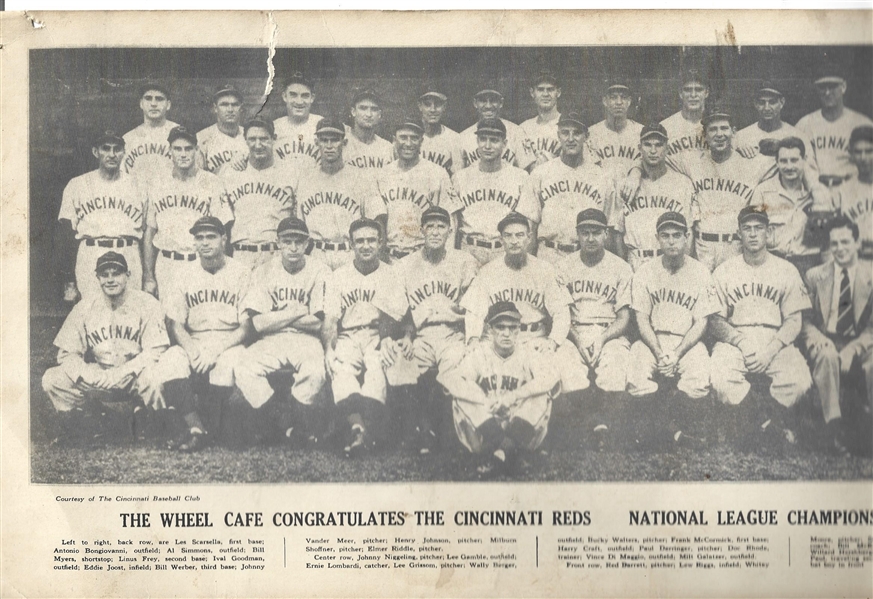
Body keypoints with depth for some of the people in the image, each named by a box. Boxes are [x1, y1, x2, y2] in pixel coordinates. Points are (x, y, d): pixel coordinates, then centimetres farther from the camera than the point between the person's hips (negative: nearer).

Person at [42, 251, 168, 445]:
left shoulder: (146, 304, -7)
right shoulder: (85, 308, 2)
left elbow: (155, 351, -14)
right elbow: (67, 353, 2)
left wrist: (122, 373, -25)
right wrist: (89, 375, -18)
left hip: (133, 377, -3)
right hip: (96, 381, 4)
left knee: (152, 376, -37)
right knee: (52, 379, -16)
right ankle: (88, 427, 6)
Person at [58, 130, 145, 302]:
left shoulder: (136, 185, 12)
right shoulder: (77, 185, 8)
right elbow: (65, 236, 6)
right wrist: (69, 282, 0)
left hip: (129, 260, 1)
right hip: (90, 260, -1)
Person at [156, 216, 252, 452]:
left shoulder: (242, 273, 0)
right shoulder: (186, 274, 10)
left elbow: (247, 326, -5)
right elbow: (174, 322, 6)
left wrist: (215, 350, -18)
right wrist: (192, 351, -14)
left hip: (230, 343, -3)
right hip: (193, 342, 3)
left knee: (227, 363, -37)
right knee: (169, 361, -28)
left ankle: (213, 429, -20)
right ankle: (194, 427, -27)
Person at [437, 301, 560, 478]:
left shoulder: (527, 354, 0)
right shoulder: (479, 354, 0)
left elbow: (550, 377, -21)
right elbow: (450, 378, -17)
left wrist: (513, 397, -28)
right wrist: (487, 402, -27)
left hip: (523, 428, 0)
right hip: (484, 430, 1)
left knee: (542, 393, -21)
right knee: (462, 396, -22)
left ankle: (501, 452, -25)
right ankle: (514, 451, -28)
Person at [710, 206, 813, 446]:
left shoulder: (786, 270, 9)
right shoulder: (724, 272, 8)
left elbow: (794, 321, 4)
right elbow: (716, 321, 4)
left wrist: (771, 349, -13)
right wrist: (743, 343, -14)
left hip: (776, 341, 1)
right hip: (734, 339, 0)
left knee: (799, 380, -30)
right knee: (720, 379, -33)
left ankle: (771, 416, -1)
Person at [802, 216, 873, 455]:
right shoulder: (815, 276, 9)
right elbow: (806, 318, 10)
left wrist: (853, 349, -19)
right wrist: (816, 336, -14)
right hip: (827, 341, 1)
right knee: (827, 355, -36)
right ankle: (834, 424, -36)